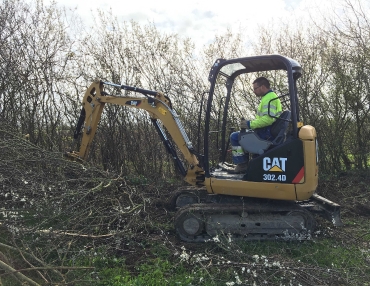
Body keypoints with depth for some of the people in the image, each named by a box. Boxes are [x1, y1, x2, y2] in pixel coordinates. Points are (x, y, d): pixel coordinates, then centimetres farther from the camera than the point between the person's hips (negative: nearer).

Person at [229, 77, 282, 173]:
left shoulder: (269, 98, -16)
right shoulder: (270, 97, 19)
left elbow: (268, 119, -30)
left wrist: (250, 124, -21)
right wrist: (250, 123, 17)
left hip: (266, 135, -11)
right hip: (267, 133, 11)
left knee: (235, 137, -11)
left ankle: (242, 165, -6)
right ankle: (244, 163, 24)